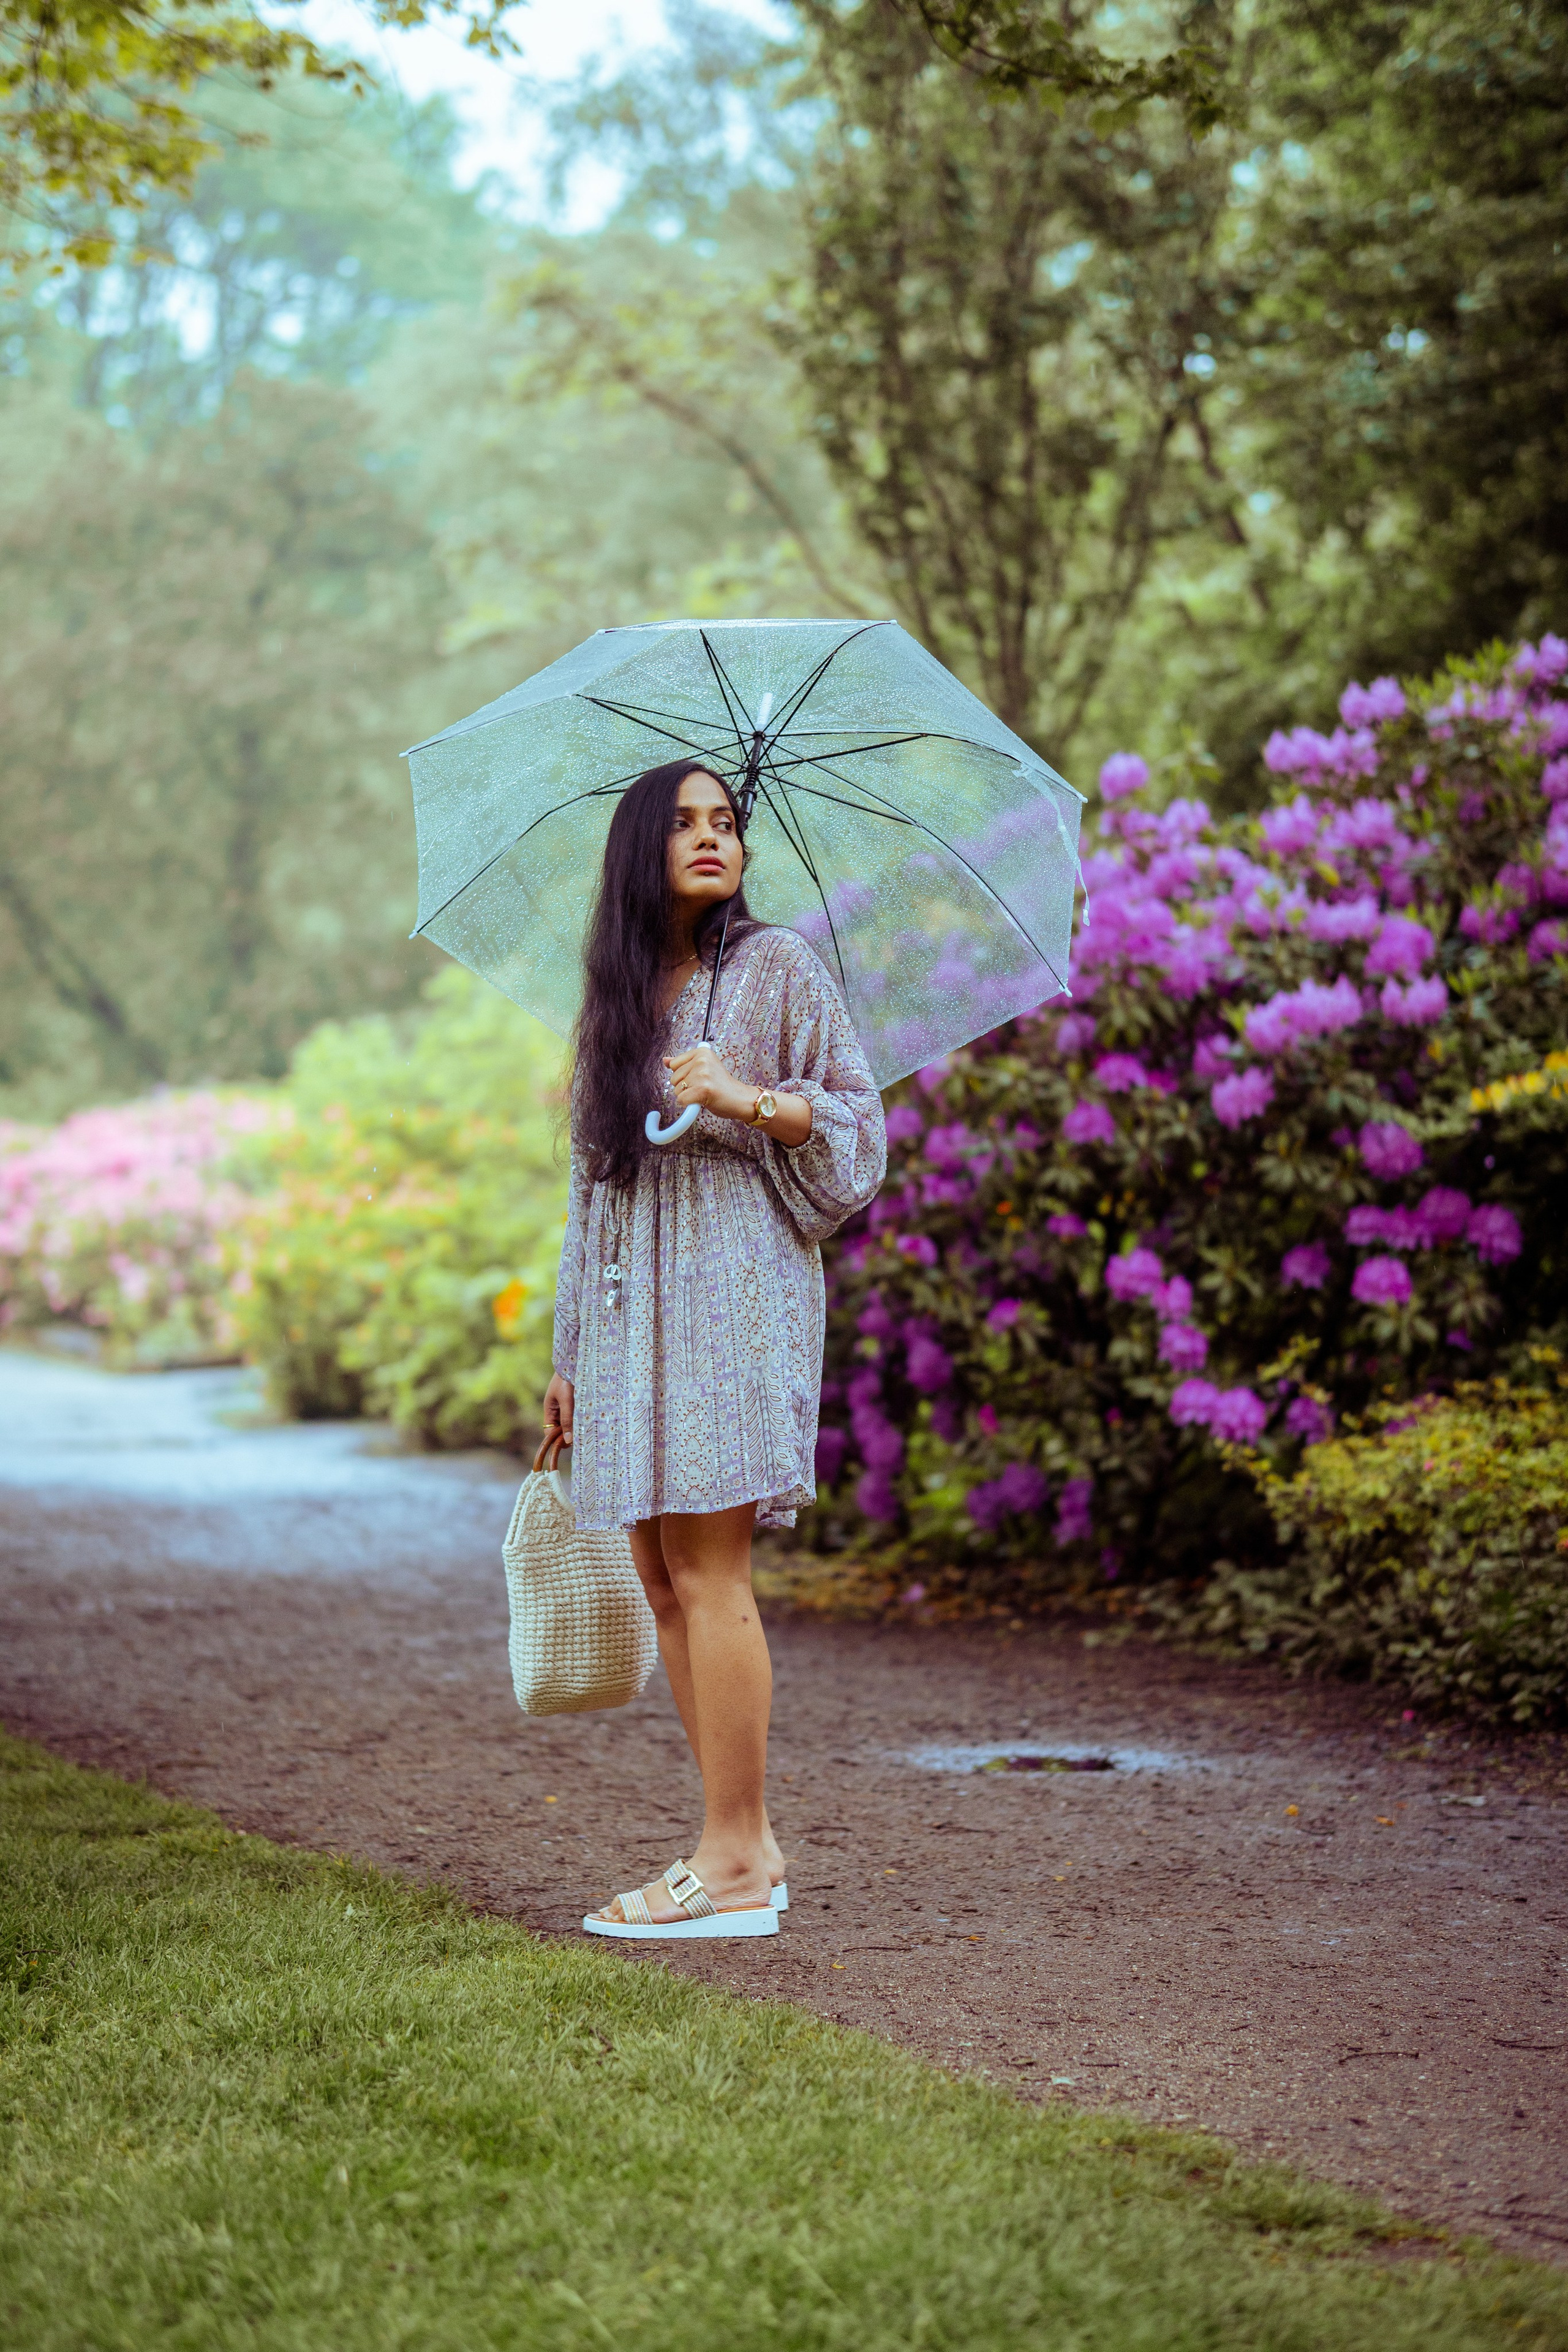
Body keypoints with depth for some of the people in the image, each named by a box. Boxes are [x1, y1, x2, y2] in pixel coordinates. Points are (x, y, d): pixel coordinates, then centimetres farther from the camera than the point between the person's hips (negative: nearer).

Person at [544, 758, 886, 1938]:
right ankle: (749, 1843, 11)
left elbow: (860, 1120, 0)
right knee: (665, 1582, 4)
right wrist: (570, 1354, 19)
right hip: (630, 1302, 7)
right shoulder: (617, 997, 18)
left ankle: (734, 1865, -7)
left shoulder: (776, 968, 2)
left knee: (707, 1574, -11)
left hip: (737, 1287, -6)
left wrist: (750, 1098, -17)